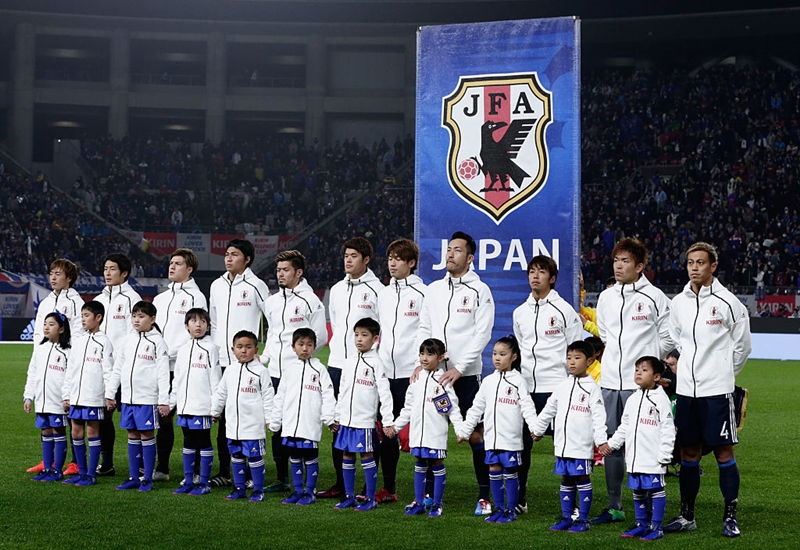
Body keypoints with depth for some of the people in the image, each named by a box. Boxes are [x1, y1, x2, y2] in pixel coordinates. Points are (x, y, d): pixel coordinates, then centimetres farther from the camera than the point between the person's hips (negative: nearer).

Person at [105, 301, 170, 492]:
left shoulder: (157, 342, -5)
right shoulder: (128, 343, 13)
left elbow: (163, 373, -9)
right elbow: (117, 370, 18)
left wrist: (164, 401, -14)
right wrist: (110, 393, 14)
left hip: (148, 399, -6)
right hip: (128, 398, 6)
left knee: (147, 435, -1)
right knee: (132, 436, 10)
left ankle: (147, 479, 6)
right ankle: (133, 478, 16)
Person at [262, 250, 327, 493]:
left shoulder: (310, 301, -5)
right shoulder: (272, 301, 15)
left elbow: (320, 337, -5)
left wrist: (301, 354, -7)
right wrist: (265, 356, 12)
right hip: (275, 372, 7)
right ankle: (282, 478, 18)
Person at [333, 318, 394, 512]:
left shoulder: (375, 363, -8)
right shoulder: (350, 363, 11)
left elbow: (385, 393, -11)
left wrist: (388, 421, -16)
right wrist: (337, 416, 17)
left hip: (365, 421, -6)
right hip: (346, 420, 6)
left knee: (367, 456, -1)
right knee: (346, 456, 10)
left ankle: (370, 499, 6)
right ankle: (349, 496, 19)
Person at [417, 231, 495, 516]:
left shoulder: (479, 290, -3)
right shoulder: (434, 289, 12)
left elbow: (482, 334, -8)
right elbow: (424, 328, 15)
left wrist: (459, 368, -13)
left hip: (466, 374, -5)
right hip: (434, 373, 5)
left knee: (476, 434, -3)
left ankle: (485, 496, 4)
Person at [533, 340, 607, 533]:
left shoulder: (592, 388, -6)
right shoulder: (563, 387, 11)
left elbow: (598, 416, -12)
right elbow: (549, 410, 21)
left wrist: (601, 441, -20)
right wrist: (538, 430, 27)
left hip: (582, 445, -6)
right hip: (562, 444, 6)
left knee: (582, 480, 1)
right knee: (566, 480, 11)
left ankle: (583, 520, 8)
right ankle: (566, 518, 18)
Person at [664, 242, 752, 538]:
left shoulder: (728, 302, -7)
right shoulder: (678, 302, 7)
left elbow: (742, 346, 1)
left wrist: (723, 373, 8)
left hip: (717, 390, -4)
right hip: (686, 389, 5)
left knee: (724, 452, -1)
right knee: (688, 453, 10)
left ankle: (730, 517, 8)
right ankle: (686, 516, 19)